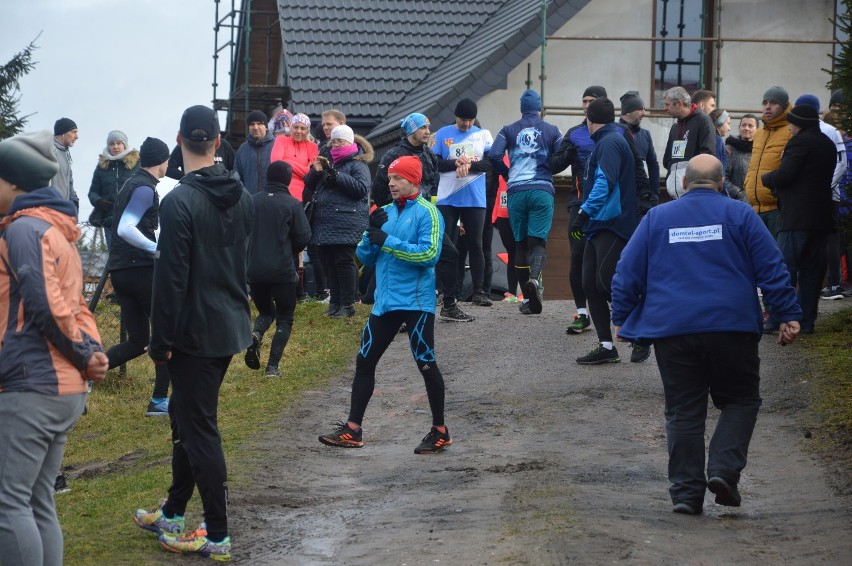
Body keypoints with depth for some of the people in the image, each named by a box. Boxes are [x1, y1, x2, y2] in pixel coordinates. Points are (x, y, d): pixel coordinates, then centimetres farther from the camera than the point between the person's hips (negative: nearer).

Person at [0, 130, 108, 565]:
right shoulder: (57, 231, 19)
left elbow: (46, 304, -19)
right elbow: (75, 304, 16)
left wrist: (82, 354, -7)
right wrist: (91, 350, -1)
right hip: (64, 388, 10)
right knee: (37, 503, 12)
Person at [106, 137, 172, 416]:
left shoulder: (132, 184, 17)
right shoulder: (145, 189, -13)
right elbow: (125, 229, -25)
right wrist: (158, 249, -25)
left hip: (121, 270, 9)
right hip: (140, 268, -9)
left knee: (137, 341, 10)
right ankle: (160, 400, 4)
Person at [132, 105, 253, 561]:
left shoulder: (179, 202, -19)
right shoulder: (241, 197, 6)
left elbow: (170, 278, -20)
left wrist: (161, 340, -13)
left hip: (195, 334, -8)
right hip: (231, 327, 8)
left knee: (199, 428, -2)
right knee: (186, 417, 21)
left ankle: (217, 535, 0)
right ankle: (173, 513, 31)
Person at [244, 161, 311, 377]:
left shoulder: (252, 201, 1)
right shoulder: (292, 204, -6)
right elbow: (303, 236, -6)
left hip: (254, 270, 3)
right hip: (282, 270, -3)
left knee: (266, 311, 23)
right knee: (285, 318, 11)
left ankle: (256, 335, -10)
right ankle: (273, 365, -2)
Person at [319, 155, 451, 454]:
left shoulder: (427, 213, -7)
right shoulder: (386, 213, 13)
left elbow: (430, 253, -20)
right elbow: (365, 256, 12)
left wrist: (388, 241, -19)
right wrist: (373, 233, -8)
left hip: (415, 302, -7)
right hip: (385, 302, 7)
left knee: (426, 364, -1)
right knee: (364, 361, 7)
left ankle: (440, 431, 11)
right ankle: (352, 430, 13)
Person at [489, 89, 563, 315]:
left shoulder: (509, 130, 9)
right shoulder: (552, 130, 7)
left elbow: (494, 155, -4)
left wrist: (508, 173, 13)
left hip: (516, 191, 1)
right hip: (543, 191, -1)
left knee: (521, 243, 9)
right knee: (539, 240, -3)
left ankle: (528, 298, 8)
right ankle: (535, 278, -34)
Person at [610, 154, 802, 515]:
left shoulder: (656, 218, 10)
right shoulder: (738, 215, 4)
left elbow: (627, 275, 9)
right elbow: (772, 269, -1)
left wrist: (620, 319, 18)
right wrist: (789, 316, 3)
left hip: (671, 330, 2)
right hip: (731, 327, -2)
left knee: (683, 412, 7)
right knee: (740, 401, 11)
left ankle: (686, 491, 3)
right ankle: (724, 469, -8)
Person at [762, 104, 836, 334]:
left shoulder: (800, 142, -11)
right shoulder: (828, 144, 17)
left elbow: (783, 175, -17)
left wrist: (765, 178, 3)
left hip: (797, 218, -8)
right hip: (821, 217, 8)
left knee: (784, 269, -7)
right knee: (812, 269, 9)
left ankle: (776, 320, -10)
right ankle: (807, 321, 9)